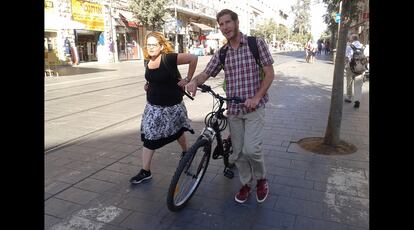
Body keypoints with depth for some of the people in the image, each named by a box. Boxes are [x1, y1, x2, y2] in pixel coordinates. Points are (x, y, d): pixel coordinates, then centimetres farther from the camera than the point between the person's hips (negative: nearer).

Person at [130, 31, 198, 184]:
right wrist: (148, 85, 4)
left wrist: (187, 79, -16)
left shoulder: (169, 58, -19)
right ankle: (145, 171, 12)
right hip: (153, 106, 5)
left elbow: (193, 58, -20)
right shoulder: (148, 61, 0)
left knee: (177, 131, 16)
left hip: (171, 105, -5)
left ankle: (185, 152, 46)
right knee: (149, 137, 3)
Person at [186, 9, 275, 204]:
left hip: (254, 107, -4)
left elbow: (269, 73, -5)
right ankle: (246, 184, 32)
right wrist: (194, 81, -20)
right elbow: (205, 74, 4)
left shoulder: (256, 43, -5)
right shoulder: (221, 53, 5)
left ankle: (261, 180, 15)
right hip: (233, 109, 4)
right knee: (238, 152, 9)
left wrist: (257, 97, -15)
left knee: (251, 149, -15)